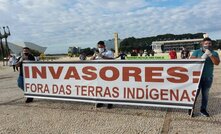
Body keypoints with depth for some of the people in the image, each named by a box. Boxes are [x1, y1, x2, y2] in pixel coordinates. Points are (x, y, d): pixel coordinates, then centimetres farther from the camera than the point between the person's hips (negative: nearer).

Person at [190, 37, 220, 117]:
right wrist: (201, 58, -22)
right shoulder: (197, 52, 3)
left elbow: (217, 63, -9)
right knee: (195, 93, -1)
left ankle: (203, 109, 21)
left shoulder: (214, 53, 7)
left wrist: (210, 55, -21)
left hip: (208, 78, 2)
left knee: (205, 94, 9)